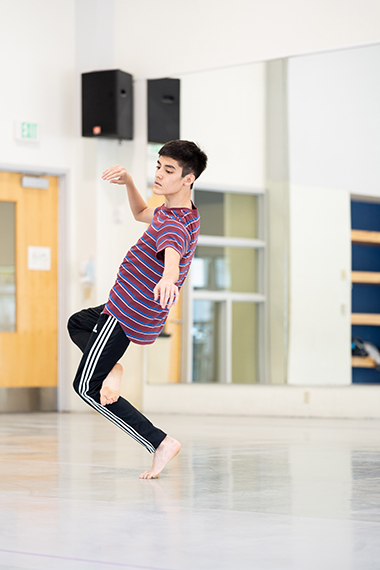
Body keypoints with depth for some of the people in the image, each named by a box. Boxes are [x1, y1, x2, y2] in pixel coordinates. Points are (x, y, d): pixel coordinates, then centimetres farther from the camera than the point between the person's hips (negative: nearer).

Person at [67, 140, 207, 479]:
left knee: (87, 387, -4)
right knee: (77, 323, 34)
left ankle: (160, 443, -10)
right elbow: (141, 214, 24)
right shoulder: (169, 210, 2)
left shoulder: (174, 226, -30)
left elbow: (173, 253, -55)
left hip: (127, 315, -10)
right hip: (135, 308, 10)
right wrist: (128, 182, 7)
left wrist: (169, 278, -77)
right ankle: (111, 368, 4)